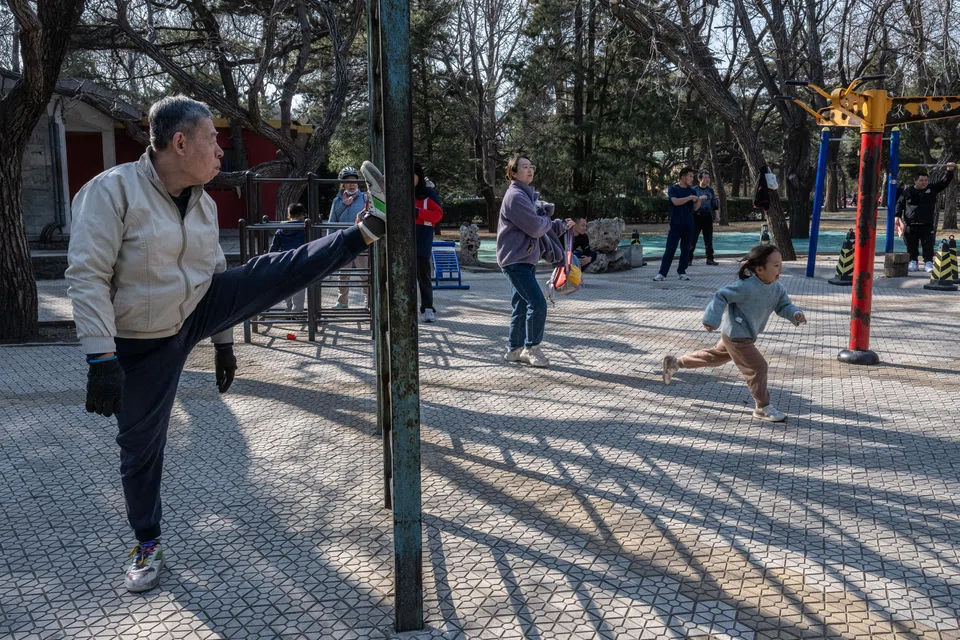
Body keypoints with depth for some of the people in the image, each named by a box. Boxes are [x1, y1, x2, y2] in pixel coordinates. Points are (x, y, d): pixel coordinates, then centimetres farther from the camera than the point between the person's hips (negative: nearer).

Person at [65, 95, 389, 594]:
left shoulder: (203, 203, 0)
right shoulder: (113, 189, -21)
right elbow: (86, 275, -24)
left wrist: (223, 342, 15)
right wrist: (102, 357, -30)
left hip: (198, 311, 5)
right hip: (144, 345, -4)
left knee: (273, 273, -12)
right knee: (141, 446, 7)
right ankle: (147, 544, 26)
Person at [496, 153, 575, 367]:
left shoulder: (529, 195, 18)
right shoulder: (516, 196, -14)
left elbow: (543, 228, 18)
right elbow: (536, 228, -19)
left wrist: (562, 226, 4)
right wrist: (548, 220, 1)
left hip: (526, 260, 10)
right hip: (516, 260, -10)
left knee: (522, 306, 13)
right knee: (538, 303, -13)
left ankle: (515, 350, 22)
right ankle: (532, 348, 0)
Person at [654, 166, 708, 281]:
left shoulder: (692, 191, 11)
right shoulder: (673, 189, 0)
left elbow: (695, 207, 5)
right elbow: (675, 202, -17)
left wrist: (700, 200, -13)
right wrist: (690, 197, -16)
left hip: (689, 224, 4)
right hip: (676, 224, -4)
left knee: (686, 249, 5)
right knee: (670, 248, -7)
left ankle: (682, 272, 14)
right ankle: (662, 273, -6)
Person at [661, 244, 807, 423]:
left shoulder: (777, 288, -4)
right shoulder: (746, 287, -28)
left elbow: (784, 306, 6)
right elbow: (721, 296, -21)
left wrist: (796, 314, -15)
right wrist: (712, 320, -23)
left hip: (735, 335, 10)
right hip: (736, 336, -10)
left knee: (715, 356, 25)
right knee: (758, 366, -7)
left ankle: (675, 363, 37)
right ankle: (763, 407, 9)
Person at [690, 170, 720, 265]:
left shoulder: (710, 190, 9)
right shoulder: (694, 190, -3)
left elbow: (714, 204, 15)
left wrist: (717, 216, 10)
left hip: (707, 217, 4)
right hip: (696, 217, -4)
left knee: (709, 239, 8)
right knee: (693, 238, -4)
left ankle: (710, 259, 14)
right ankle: (689, 259, 1)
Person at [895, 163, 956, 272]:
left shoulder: (932, 189, 7)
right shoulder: (908, 191, 4)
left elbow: (944, 182, 4)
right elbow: (900, 203, 9)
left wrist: (950, 171, -10)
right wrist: (898, 216, -2)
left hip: (927, 225, 0)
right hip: (910, 225, 0)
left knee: (928, 246, -3)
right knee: (912, 246, 6)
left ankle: (928, 262, 3)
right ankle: (913, 262, 18)